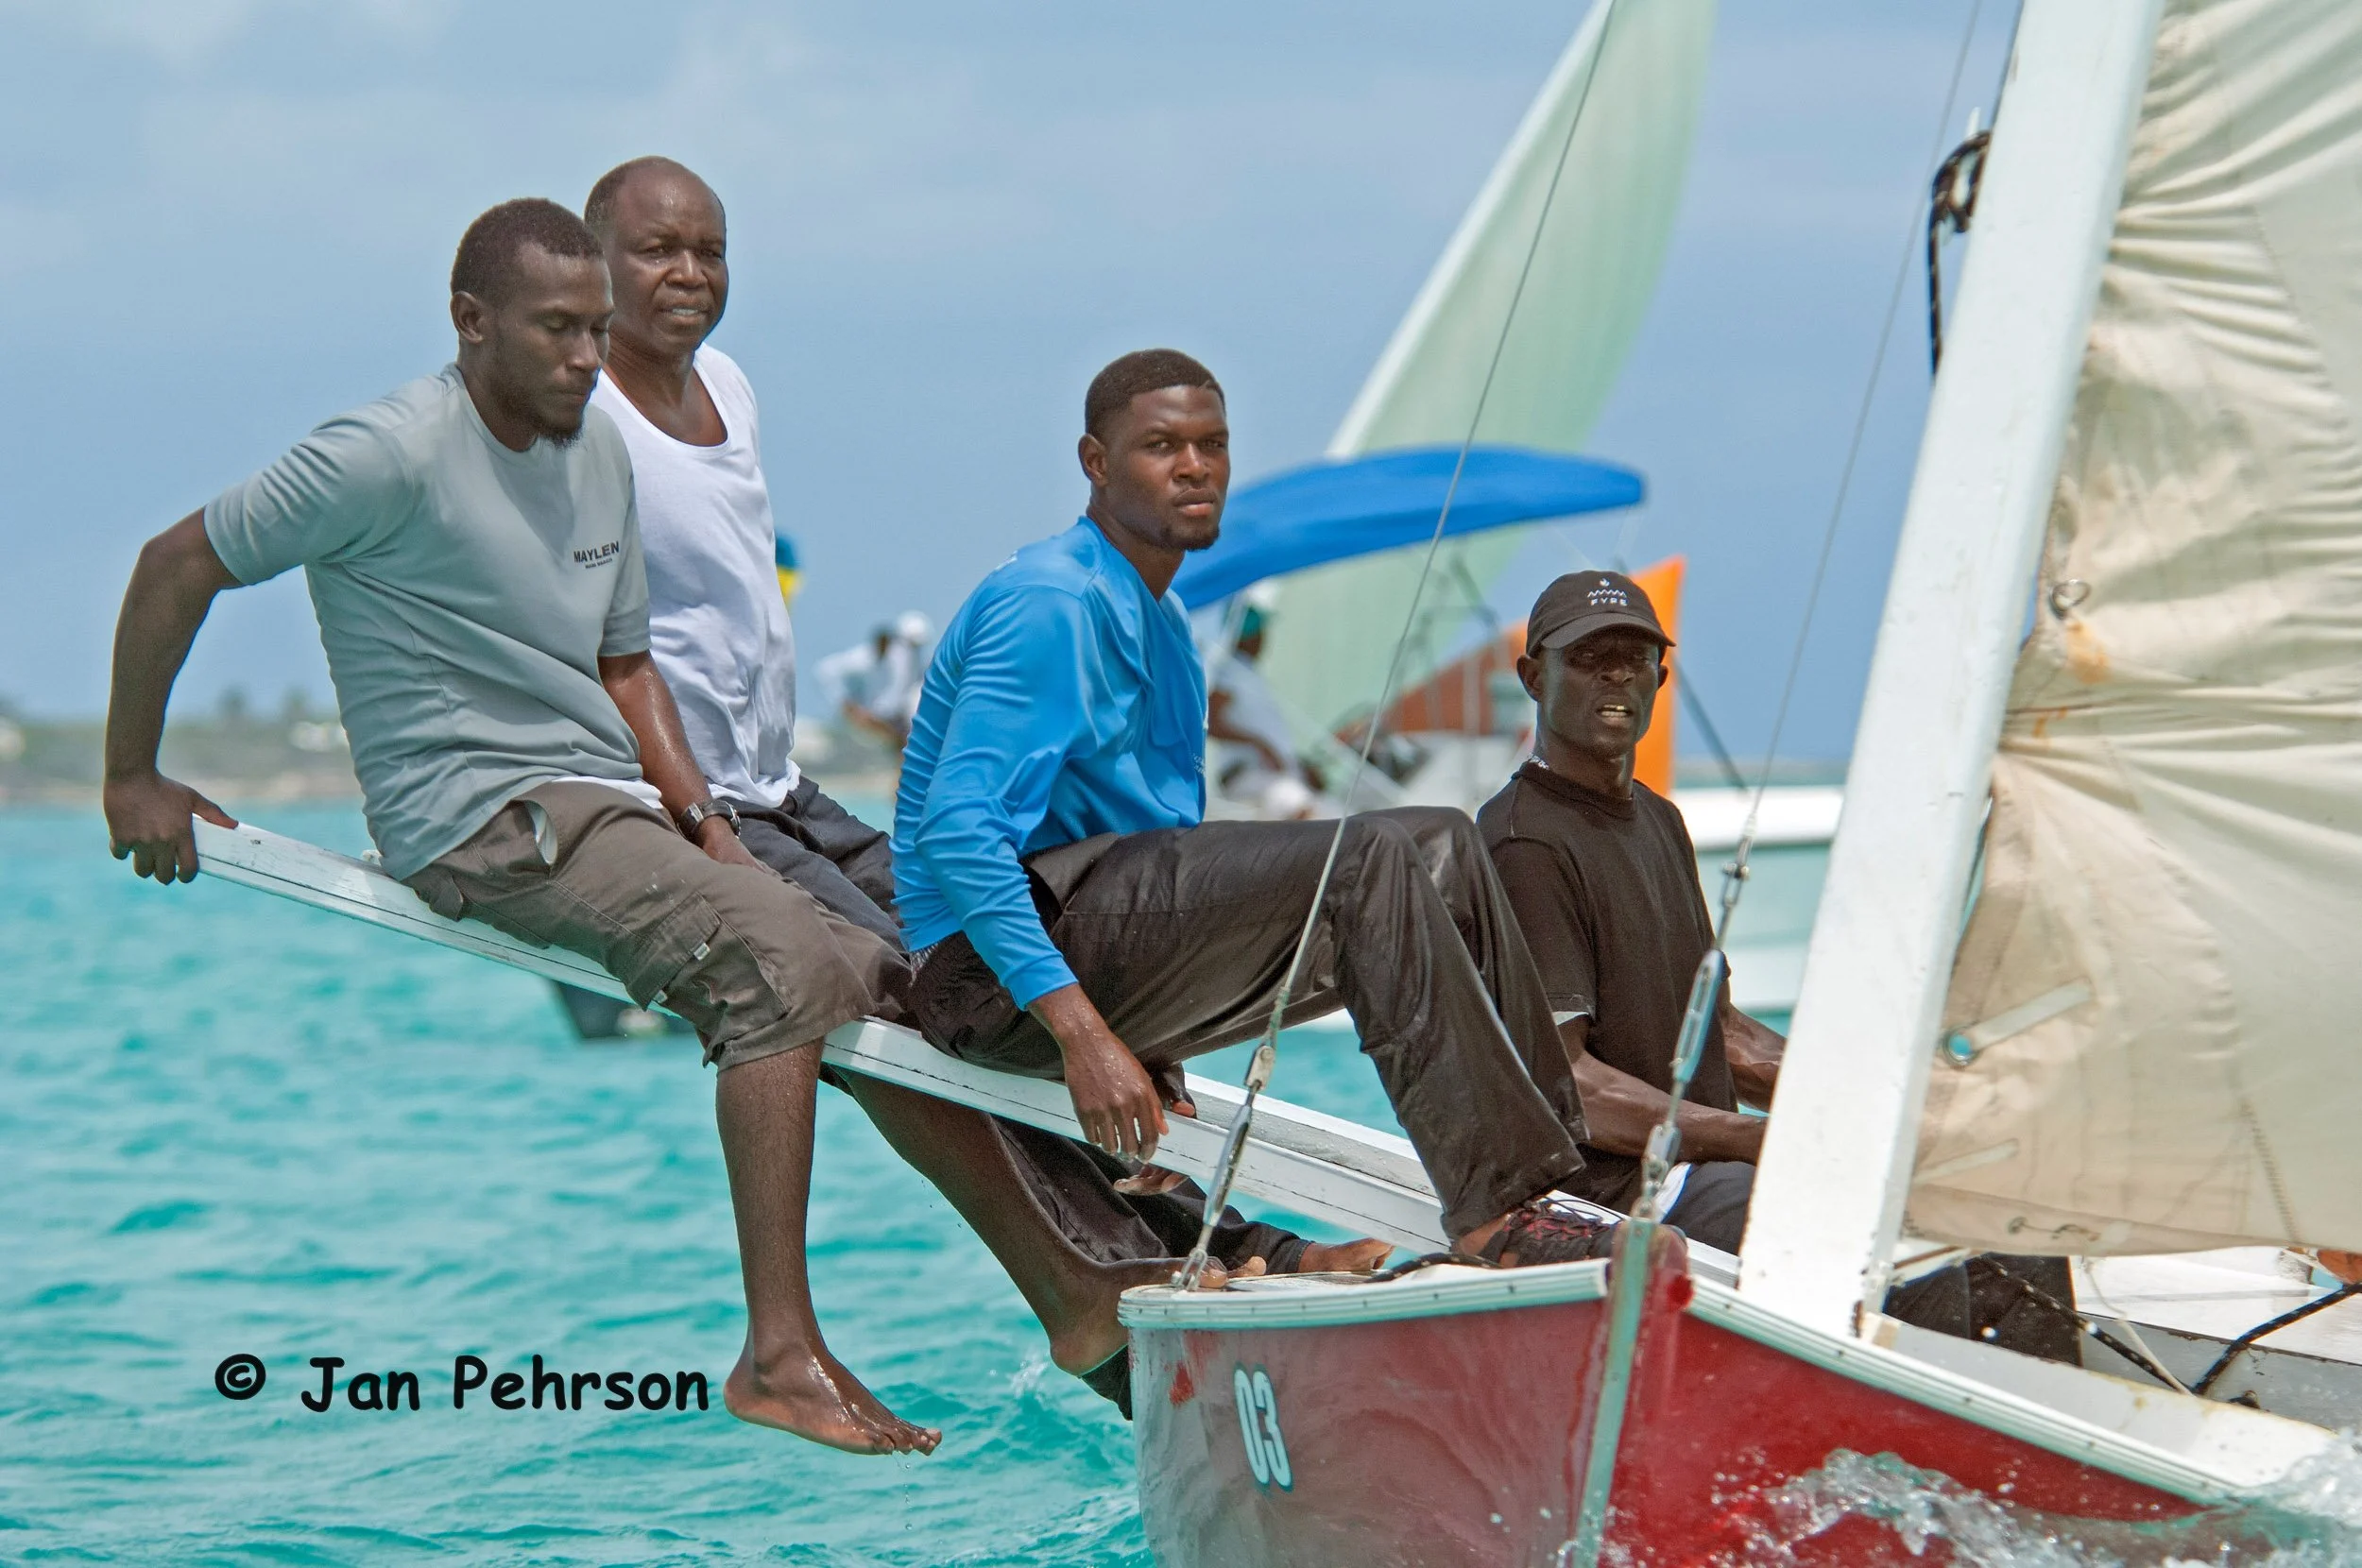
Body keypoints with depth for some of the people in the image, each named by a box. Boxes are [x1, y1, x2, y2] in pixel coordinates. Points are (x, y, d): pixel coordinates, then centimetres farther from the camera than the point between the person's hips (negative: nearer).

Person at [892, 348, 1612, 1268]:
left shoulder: (1161, 621, 20)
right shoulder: (1050, 603, -11)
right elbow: (956, 832, -21)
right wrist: (1082, 1033, -28)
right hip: (994, 980, -9)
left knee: (1442, 848, 0)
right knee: (1367, 859, -24)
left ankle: (1548, 1147, -7)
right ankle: (1494, 1208, -29)